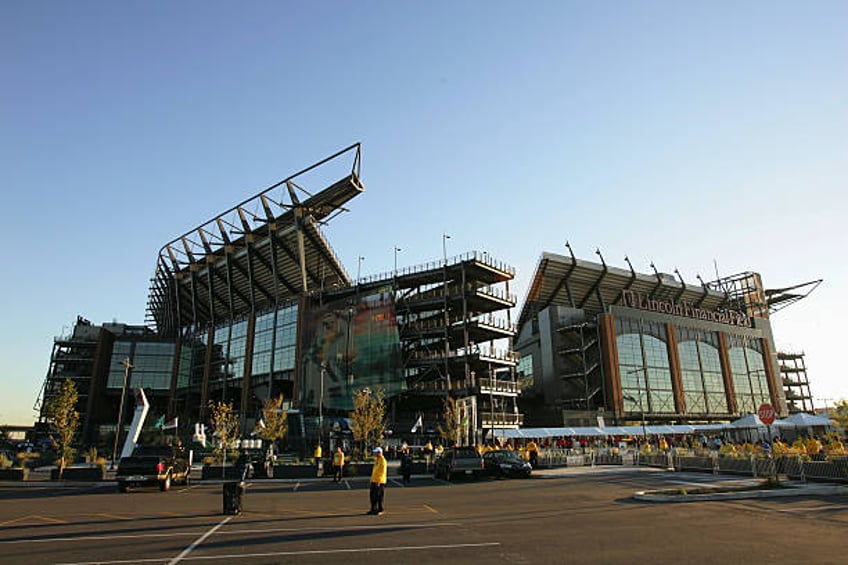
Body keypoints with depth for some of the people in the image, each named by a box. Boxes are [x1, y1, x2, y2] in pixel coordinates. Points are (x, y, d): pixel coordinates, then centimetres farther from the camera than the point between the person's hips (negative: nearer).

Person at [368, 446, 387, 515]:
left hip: (379, 482, -9)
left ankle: (380, 510, 8)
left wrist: (379, 481, -24)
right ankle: (373, 509, 23)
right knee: (372, 495, 12)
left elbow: (382, 472, -21)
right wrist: (372, 479, 20)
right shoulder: (376, 460, 13)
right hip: (374, 481, 9)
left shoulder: (382, 461, -16)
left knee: (379, 496, -2)